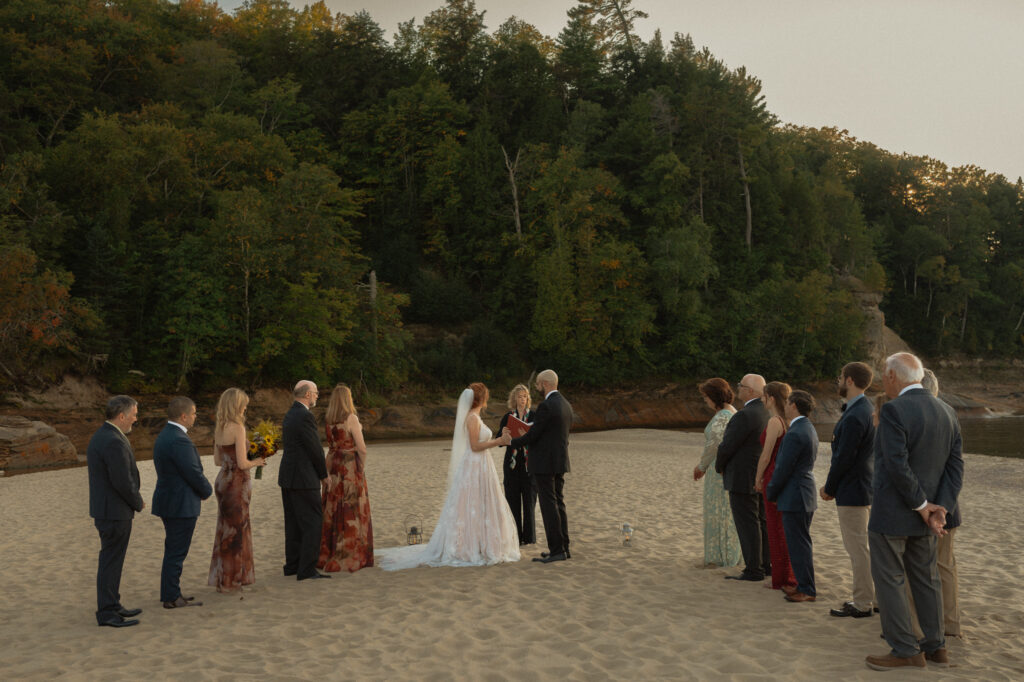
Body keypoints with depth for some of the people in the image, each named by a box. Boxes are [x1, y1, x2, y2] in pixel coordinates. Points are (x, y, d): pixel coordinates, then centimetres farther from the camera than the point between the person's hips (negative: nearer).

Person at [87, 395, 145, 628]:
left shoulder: (100, 436, 10)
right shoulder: (114, 442, -23)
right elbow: (123, 482, -25)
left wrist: (134, 500, 9)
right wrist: (138, 503, -7)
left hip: (106, 507, 10)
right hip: (115, 511, -10)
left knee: (112, 560, 17)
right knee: (111, 561, -2)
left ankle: (112, 606, 26)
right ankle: (107, 613, 7)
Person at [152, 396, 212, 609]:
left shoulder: (164, 436, 10)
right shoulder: (179, 441, -22)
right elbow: (194, 474, -20)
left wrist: (200, 491, 10)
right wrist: (207, 491, -1)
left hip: (169, 502, 10)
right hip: (181, 505, -10)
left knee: (173, 551, 17)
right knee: (176, 552, -1)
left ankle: (171, 593, 25)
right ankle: (171, 597, 6)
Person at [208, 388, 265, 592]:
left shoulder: (219, 428, 8)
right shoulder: (237, 428, -17)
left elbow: (217, 460, 14)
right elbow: (242, 464, -19)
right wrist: (256, 462, 0)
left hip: (223, 479, 8)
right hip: (236, 483, -8)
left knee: (227, 529, 18)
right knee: (235, 531, 3)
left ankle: (225, 578, 28)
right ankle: (228, 581, 13)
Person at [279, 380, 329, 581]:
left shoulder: (289, 415, 12)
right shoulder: (305, 416, -17)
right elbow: (315, 449, -16)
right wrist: (324, 475, -1)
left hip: (287, 477, 10)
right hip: (304, 479, -10)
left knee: (294, 523, 15)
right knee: (313, 523, -4)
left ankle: (292, 565, 21)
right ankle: (307, 569, -3)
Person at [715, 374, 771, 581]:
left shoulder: (745, 415, -21)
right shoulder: (767, 413, 7)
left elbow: (727, 446, -18)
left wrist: (719, 466, 1)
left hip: (742, 478, -9)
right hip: (762, 477, 9)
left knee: (747, 524, -3)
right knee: (761, 522, 15)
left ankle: (753, 570, 1)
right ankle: (766, 564, 22)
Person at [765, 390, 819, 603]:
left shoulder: (794, 434, -20)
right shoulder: (809, 429, 12)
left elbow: (783, 468, -19)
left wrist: (770, 492, -4)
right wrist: (774, 490, 16)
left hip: (794, 497, -10)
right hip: (805, 495, 10)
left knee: (799, 544, -3)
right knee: (801, 543, 16)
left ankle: (807, 590, 3)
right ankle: (805, 586, 24)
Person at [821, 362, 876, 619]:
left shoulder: (854, 417, -22)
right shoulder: (867, 409, 10)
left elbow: (843, 458, -21)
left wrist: (829, 488, -7)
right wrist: (832, 485, 13)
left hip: (852, 491, -10)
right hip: (866, 486, 10)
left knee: (857, 549, -1)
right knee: (866, 546, 17)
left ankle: (862, 604, 7)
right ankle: (874, 596, 26)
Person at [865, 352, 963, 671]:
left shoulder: (894, 411, -18)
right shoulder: (947, 412, 6)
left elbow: (897, 466, -24)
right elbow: (955, 467, 3)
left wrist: (923, 506, -14)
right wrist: (940, 509, -4)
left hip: (891, 513, -8)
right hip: (922, 514, 8)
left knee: (888, 580, 4)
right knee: (926, 578, 18)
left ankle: (906, 651, 9)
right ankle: (935, 646, 28)